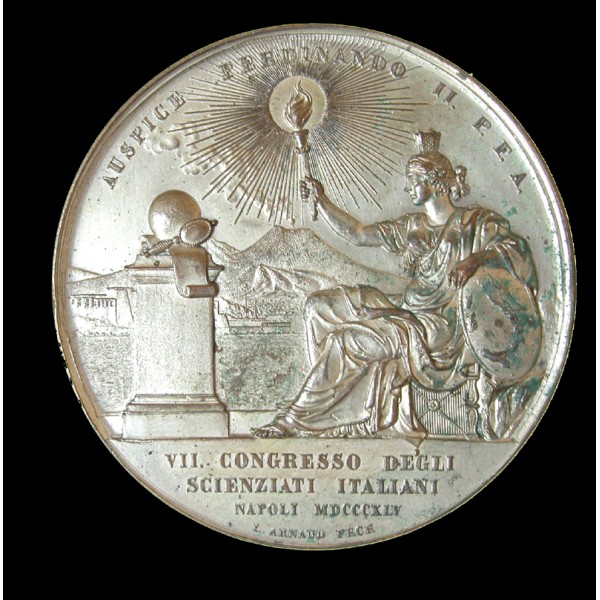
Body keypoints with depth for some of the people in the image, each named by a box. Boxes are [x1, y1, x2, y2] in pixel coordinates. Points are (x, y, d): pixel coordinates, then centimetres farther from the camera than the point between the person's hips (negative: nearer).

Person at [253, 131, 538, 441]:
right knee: (320, 306, -5)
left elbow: (513, 245, -15)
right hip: (406, 316, 8)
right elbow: (358, 234, 18)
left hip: (442, 327, -8)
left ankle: (294, 421, -9)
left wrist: (476, 259, -33)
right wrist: (321, 201, 12)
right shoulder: (411, 227, 20)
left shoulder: (476, 222, 2)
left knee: (344, 341, -23)